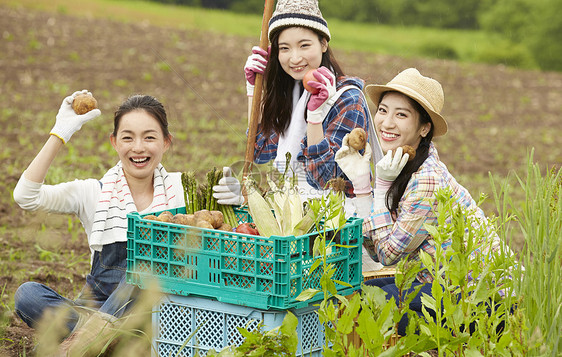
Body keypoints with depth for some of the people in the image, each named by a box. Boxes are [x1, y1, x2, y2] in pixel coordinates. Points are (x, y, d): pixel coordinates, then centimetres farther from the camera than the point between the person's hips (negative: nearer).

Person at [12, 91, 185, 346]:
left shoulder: (179, 189, 5)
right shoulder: (95, 194, 4)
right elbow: (26, 197, -10)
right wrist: (61, 133, -10)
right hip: (99, 303, 1)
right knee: (27, 293, -22)